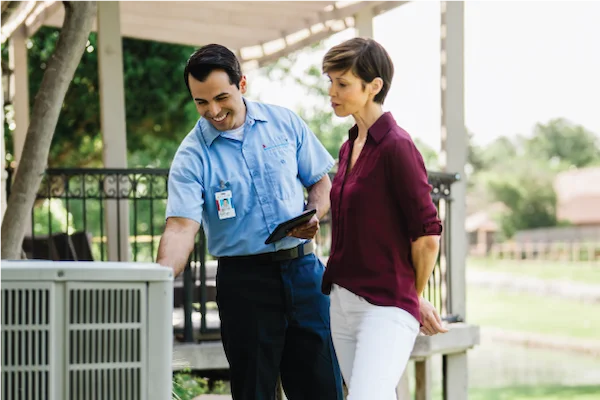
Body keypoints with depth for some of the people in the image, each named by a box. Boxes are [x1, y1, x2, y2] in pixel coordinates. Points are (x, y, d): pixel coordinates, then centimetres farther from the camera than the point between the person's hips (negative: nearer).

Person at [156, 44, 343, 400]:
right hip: (244, 280, -2)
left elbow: (322, 182, 13)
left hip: (303, 268, 2)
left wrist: (314, 217, -9)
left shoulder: (285, 123, 3)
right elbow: (181, 226, -18)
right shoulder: (192, 156, -6)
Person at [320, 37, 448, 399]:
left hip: (386, 306, -8)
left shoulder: (396, 146, -13)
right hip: (343, 302, 8)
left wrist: (416, 296, 3)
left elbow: (428, 235, -11)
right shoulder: (349, 148, 13)